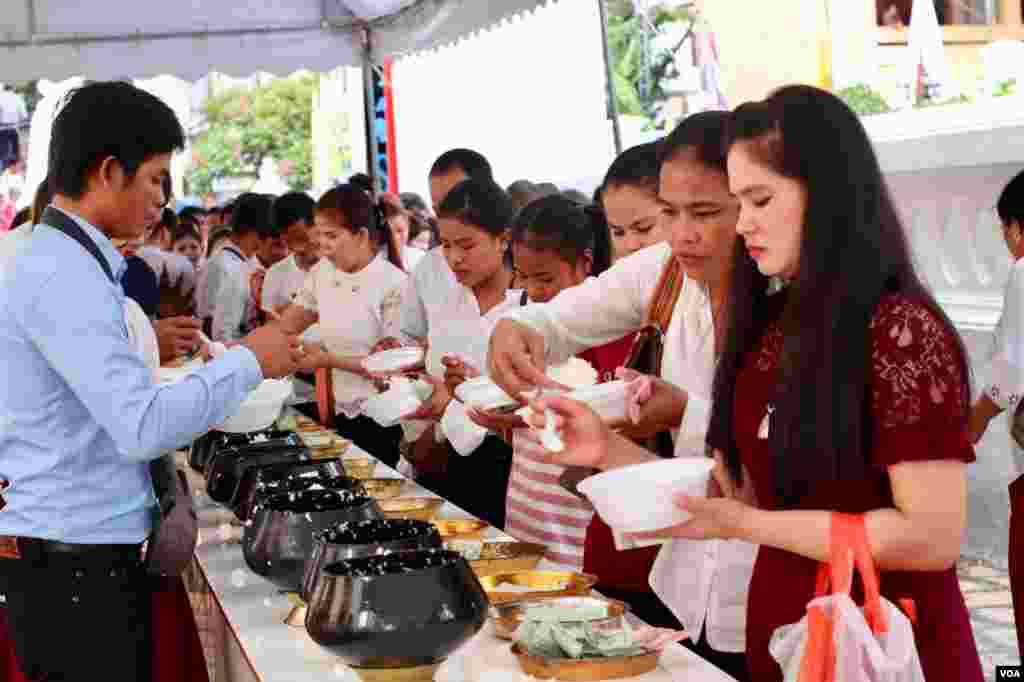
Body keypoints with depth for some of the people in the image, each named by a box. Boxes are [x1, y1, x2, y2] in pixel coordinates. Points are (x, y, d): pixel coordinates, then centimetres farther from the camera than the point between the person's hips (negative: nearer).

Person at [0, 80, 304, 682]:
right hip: (76, 562, -9)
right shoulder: (63, 276, -20)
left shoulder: (60, 262, 11)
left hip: (87, 548, 9)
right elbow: (144, 427, -25)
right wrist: (248, 361, -15)